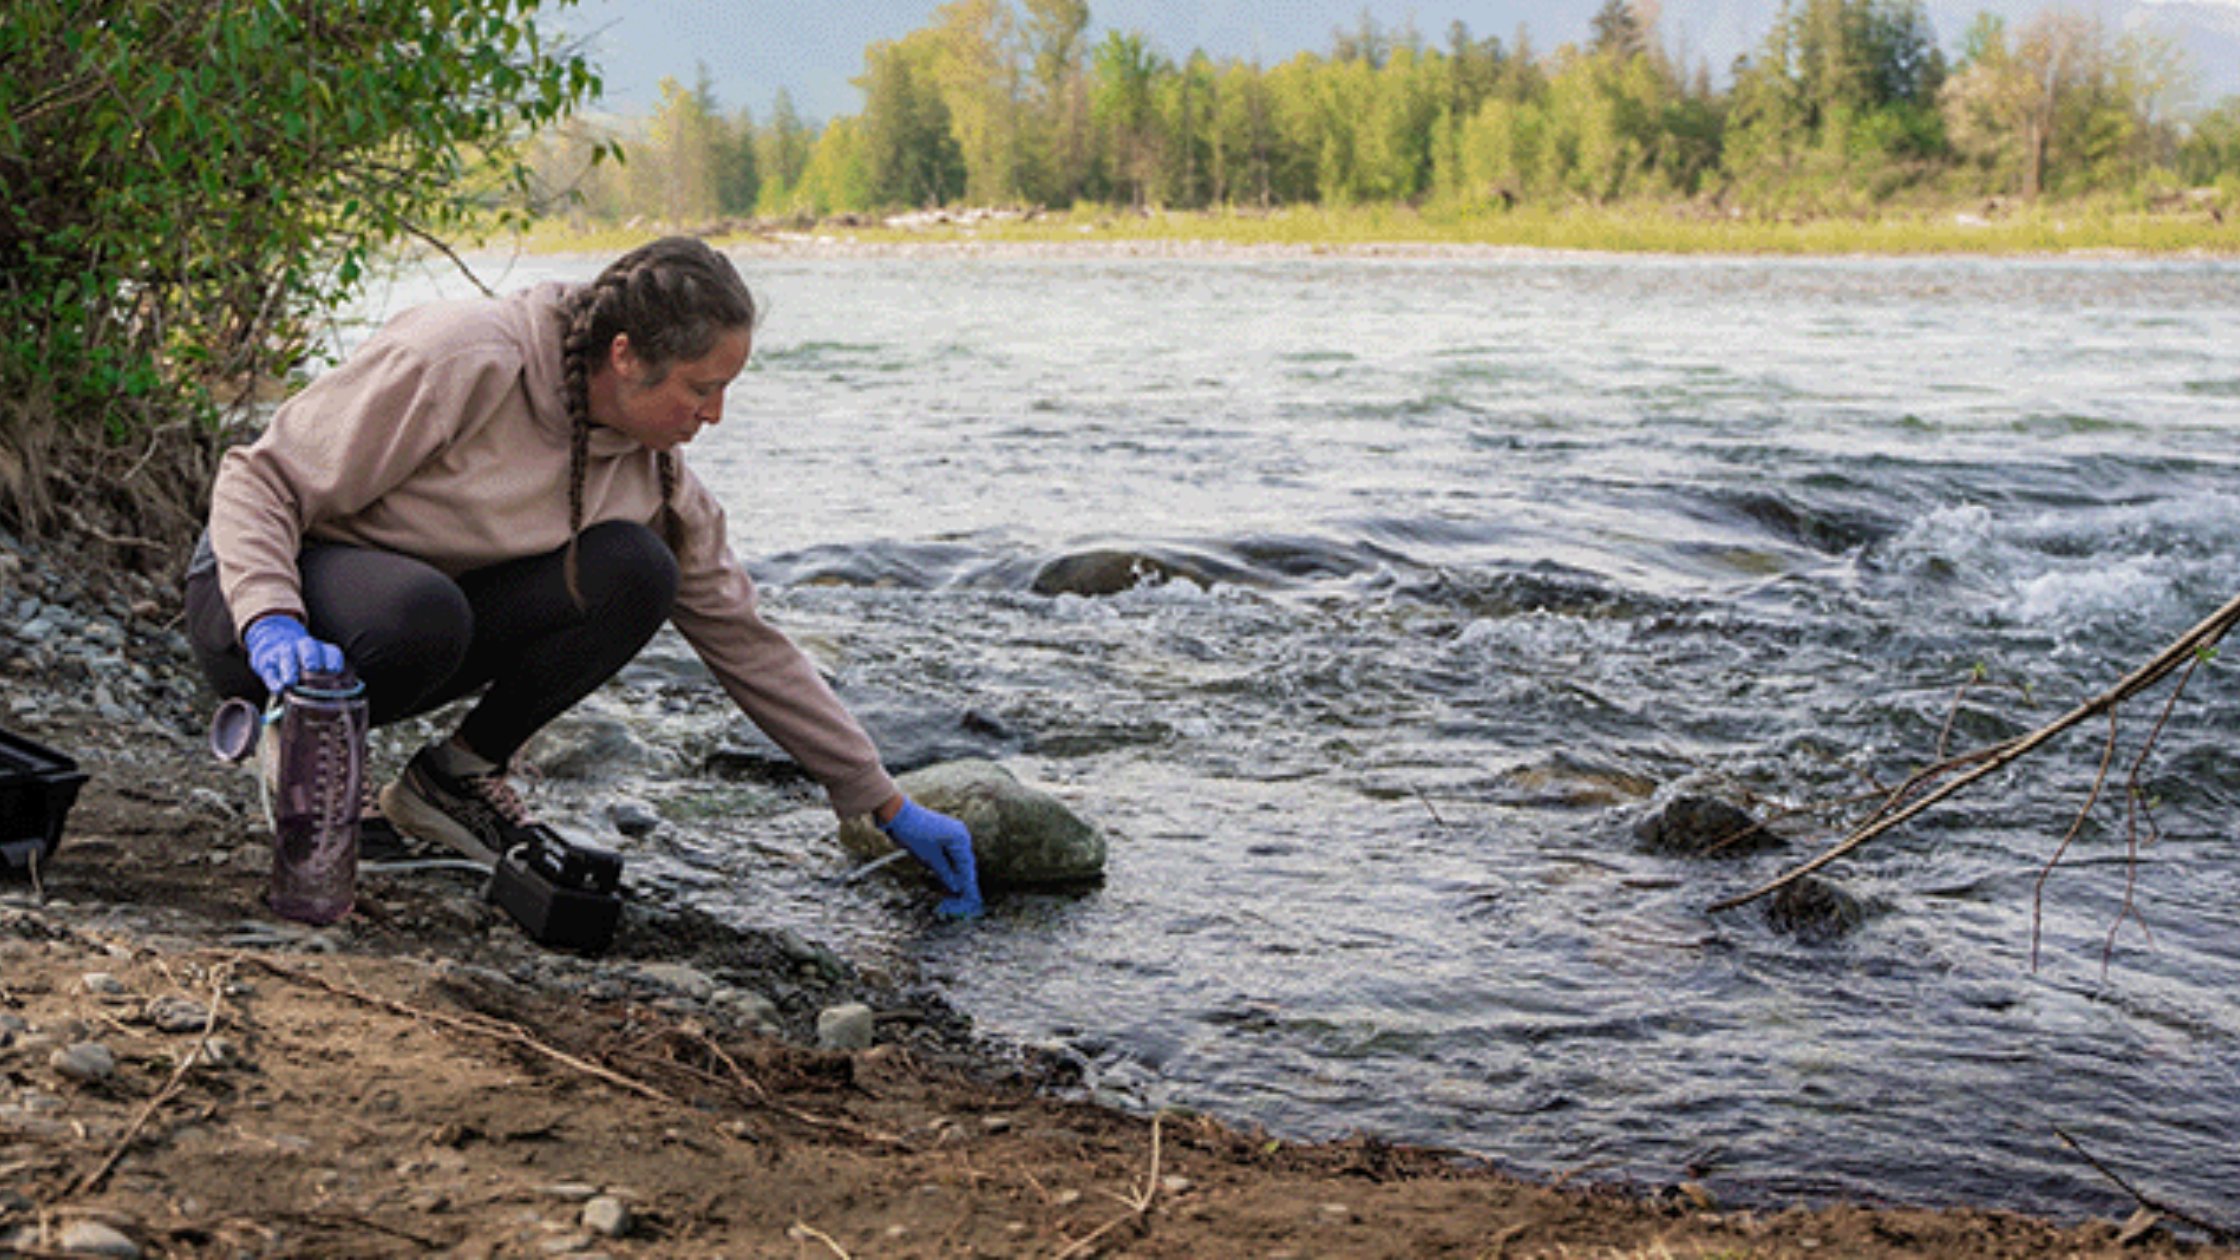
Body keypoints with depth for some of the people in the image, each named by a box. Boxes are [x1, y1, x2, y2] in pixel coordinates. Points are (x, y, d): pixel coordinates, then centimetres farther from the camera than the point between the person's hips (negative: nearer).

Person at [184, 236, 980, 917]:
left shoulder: (650, 469, -5)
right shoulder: (460, 360, -24)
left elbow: (740, 636, 1)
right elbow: (260, 477, -18)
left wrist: (886, 805, 1)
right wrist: (273, 624, -37)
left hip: (428, 622, 5)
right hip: (262, 592, -5)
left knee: (635, 572, -20)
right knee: (420, 614, -41)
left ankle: (461, 771, -5)